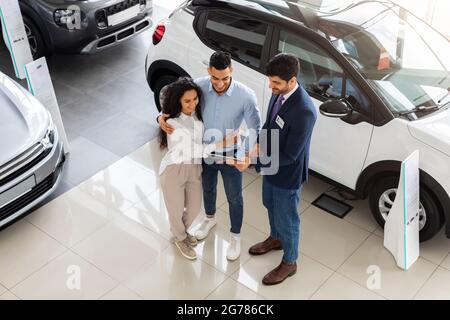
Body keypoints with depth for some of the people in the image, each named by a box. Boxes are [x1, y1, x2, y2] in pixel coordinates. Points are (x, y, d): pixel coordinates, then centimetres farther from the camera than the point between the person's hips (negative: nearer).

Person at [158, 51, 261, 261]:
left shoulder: (245, 96, -27)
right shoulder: (199, 86, -19)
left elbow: (255, 128, -19)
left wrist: (247, 152, -34)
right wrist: (162, 116, -24)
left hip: (230, 156, -3)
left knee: (234, 198, 17)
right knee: (207, 189, 28)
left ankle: (235, 236, 41)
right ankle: (209, 218, 58)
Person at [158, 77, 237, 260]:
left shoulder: (198, 113, -7)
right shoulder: (173, 124, -27)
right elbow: (195, 150, -27)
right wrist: (222, 143, -29)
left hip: (194, 168, 6)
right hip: (174, 170, -6)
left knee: (194, 208, 18)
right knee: (176, 210, 12)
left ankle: (181, 231, 49)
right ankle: (180, 238, 43)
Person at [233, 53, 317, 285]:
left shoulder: (304, 111, -36)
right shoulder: (279, 93, -9)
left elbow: (289, 156, -30)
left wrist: (252, 160, -29)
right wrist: (255, 148, -7)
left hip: (287, 175, -8)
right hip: (271, 165, 8)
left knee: (286, 219, 14)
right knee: (270, 205, 30)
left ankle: (289, 263, 39)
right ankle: (276, 238, 59)